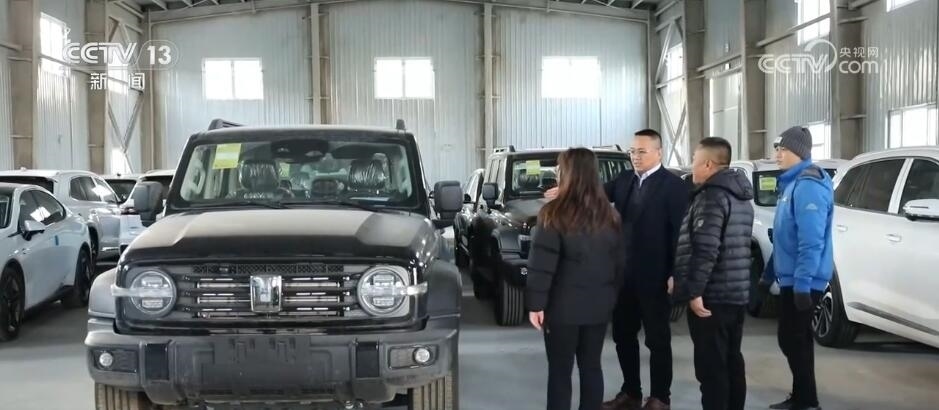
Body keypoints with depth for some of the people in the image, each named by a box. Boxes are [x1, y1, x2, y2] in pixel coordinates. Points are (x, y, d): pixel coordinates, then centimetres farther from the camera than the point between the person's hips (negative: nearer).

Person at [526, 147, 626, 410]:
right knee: (591, 367, 14)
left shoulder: (554, 214, -13)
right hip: (599, 305, 5)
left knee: (560, 371, 4)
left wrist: (536, 303, -10)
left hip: (563, 306, -5)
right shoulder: (608, 215, 3)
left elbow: (541, 265, -15)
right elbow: (619, 263, 9)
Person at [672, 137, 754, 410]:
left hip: (712, 296, -10)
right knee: (732, 362, 15)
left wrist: (694, 291, -21)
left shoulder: (712, 196, -13)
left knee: (711, 367, -5)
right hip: (737, 293, 10)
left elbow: (705, 250, -22)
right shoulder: (741, 196, 17)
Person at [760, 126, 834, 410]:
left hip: (802, 281, -10)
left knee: (792, 339, -4)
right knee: (796, 339, 16)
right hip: (791, 277, 10)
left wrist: (802, 283, -26)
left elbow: (811, 241, -24)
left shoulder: (808, 185, -18)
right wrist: (769, 274, 23)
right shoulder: (791, 183, 14)